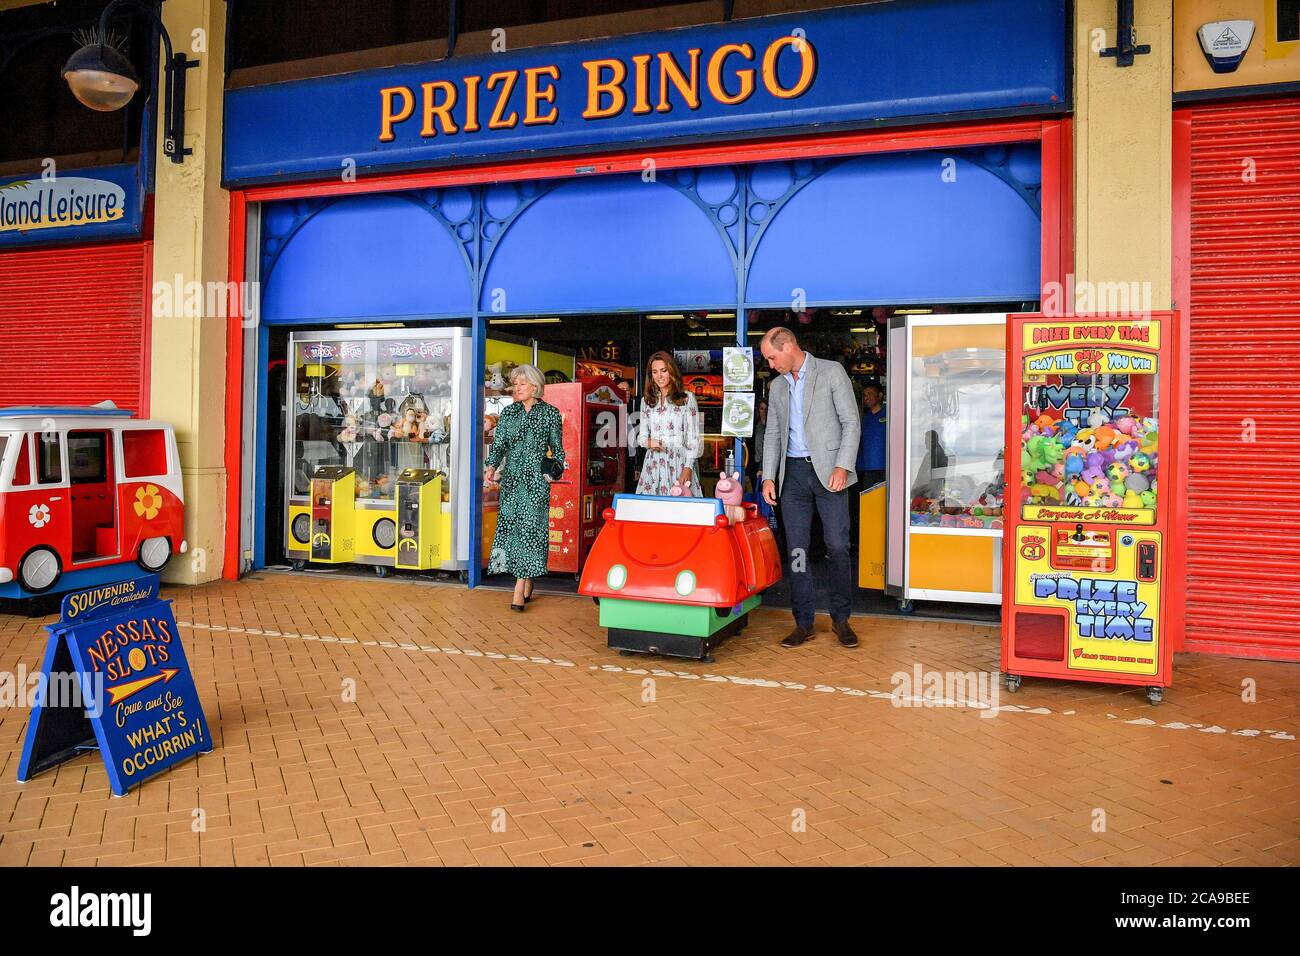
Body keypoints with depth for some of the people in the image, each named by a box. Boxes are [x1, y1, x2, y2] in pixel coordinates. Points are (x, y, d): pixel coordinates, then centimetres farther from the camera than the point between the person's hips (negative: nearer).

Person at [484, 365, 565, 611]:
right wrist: (492, 466, -9)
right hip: (512, 477, 4)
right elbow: (499, 444, 7)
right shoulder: (508, 412, 10)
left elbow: (557, 448, 7)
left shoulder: (550, 413, 2)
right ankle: (527, 585, 14)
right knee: (511, 526, 2)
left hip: (536, 479, -3)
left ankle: (519, 590, -8)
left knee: (530, 527, -9)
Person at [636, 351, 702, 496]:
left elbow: (693, 437, -2)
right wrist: (648, 442, -8)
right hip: (653, 464, 3)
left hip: (679, 462, -3)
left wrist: (688, 468, -10)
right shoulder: (647, 400, 12)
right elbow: (641, 435, 16)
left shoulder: (687, 398, 0)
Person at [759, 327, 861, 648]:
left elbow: (851, 421, -4)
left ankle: (841, 618, 11)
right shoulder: (777, 386, 16)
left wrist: (842, 466, -14)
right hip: (793, 473, 5)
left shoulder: (831, 371, 0)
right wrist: (769, 477, 6)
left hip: (828, 471, -4)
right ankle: (803, 623, 10)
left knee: (837, 546, -4)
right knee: (796, 549, 3)